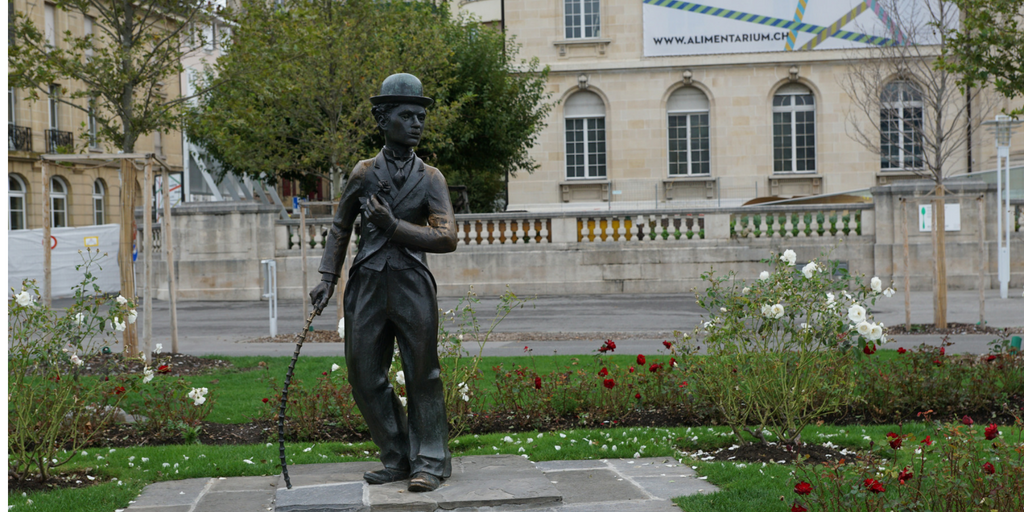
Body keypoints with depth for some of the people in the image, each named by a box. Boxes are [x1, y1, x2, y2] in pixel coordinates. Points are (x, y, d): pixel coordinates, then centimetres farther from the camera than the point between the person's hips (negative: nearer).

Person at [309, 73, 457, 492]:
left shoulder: (430, 179, 5)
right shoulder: (363, 174, 9)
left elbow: (447, 238, -6)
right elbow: (340, 228, 19)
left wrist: (394, 227, -8)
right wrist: (327, 277, 10)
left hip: (412, 286, -2)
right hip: (368, 285, 2)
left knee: (422, 375, -3)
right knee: (365, 378, 5)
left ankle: (429, 461, 5)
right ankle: (397, 459, 17)